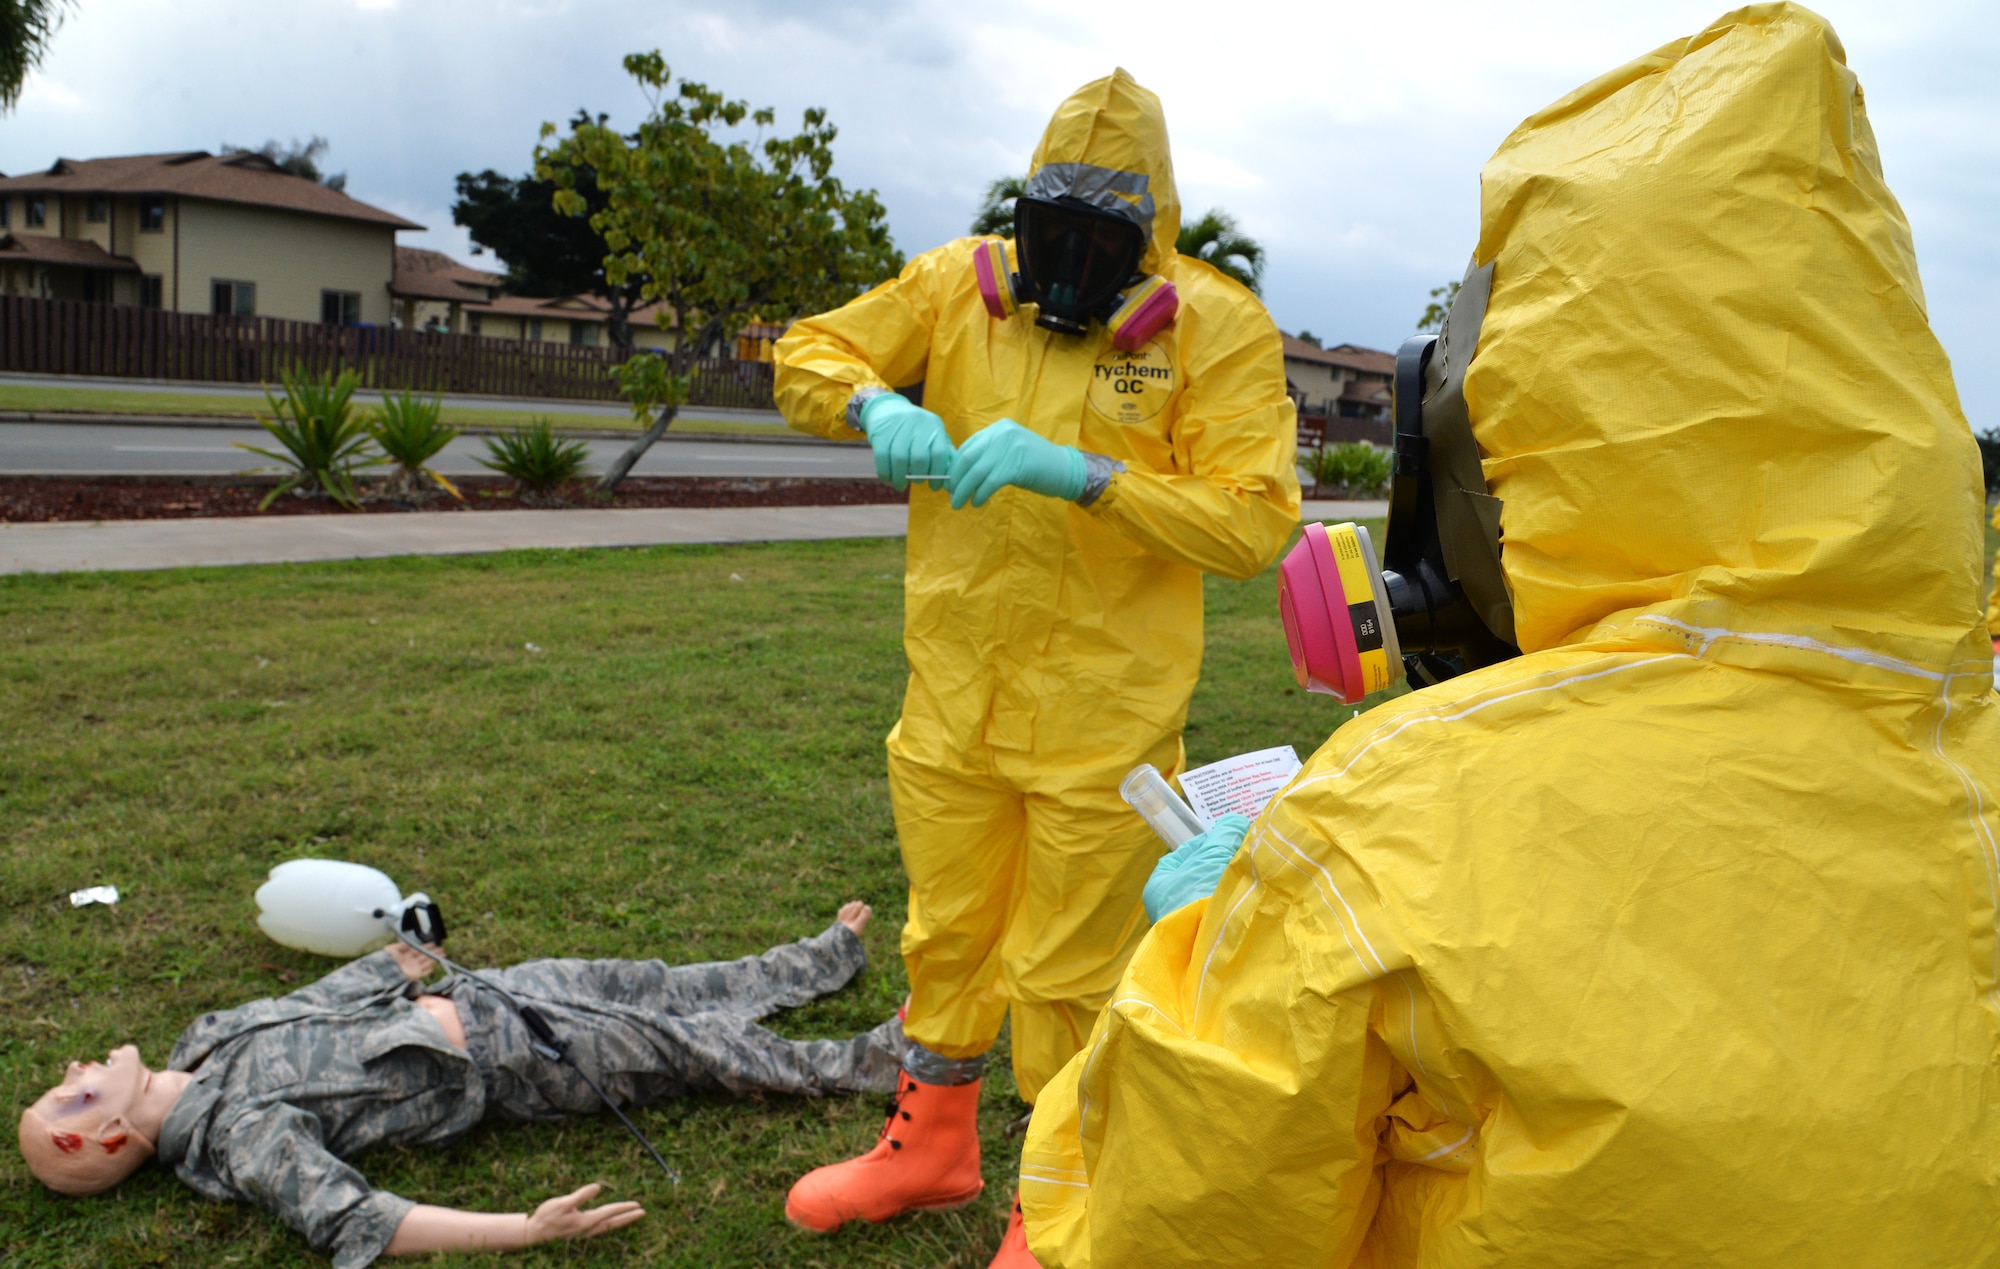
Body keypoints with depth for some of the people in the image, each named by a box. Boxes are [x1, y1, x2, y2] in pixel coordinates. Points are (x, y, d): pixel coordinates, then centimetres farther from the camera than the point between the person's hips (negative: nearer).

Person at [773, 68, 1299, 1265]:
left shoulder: (1217, 325, -11)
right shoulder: (961, 285, 1)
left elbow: (1255, 518, -19)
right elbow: (810, 354, 8)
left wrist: (1076, 471, -29)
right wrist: (878, 406, -15)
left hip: (1104, 718, -4)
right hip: (954, 696, 4)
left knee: (1068, 972, 8)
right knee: (946, 929, 21)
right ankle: (934, 1141, 44)